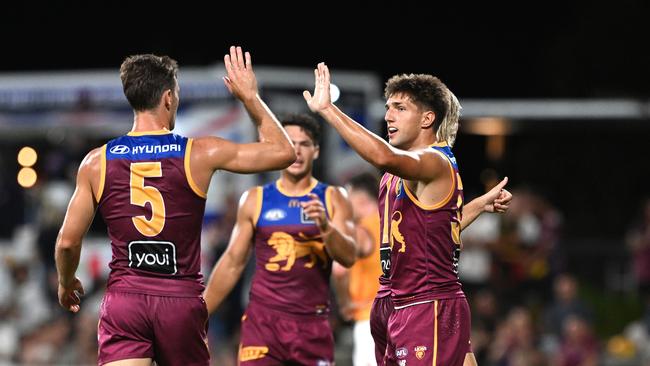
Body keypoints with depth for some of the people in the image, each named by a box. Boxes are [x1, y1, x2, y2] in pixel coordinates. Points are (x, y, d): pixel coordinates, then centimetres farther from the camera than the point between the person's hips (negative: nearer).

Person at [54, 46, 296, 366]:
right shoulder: (199, 154, -3)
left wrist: (66, 283, 25)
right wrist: (249, 97, 15)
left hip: (123, 300, 0)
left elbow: (67, 241, 5)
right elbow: (282, 152, 5)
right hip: (182, 300, 0)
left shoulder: (96, 162, 1)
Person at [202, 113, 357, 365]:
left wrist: (326, 227, -24)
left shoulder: (333, 199, 6)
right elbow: (233, 262, 11)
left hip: (313, 324, 1)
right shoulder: (255, 200, 7)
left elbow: (349, 257, -5)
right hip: (264, 319, -1)